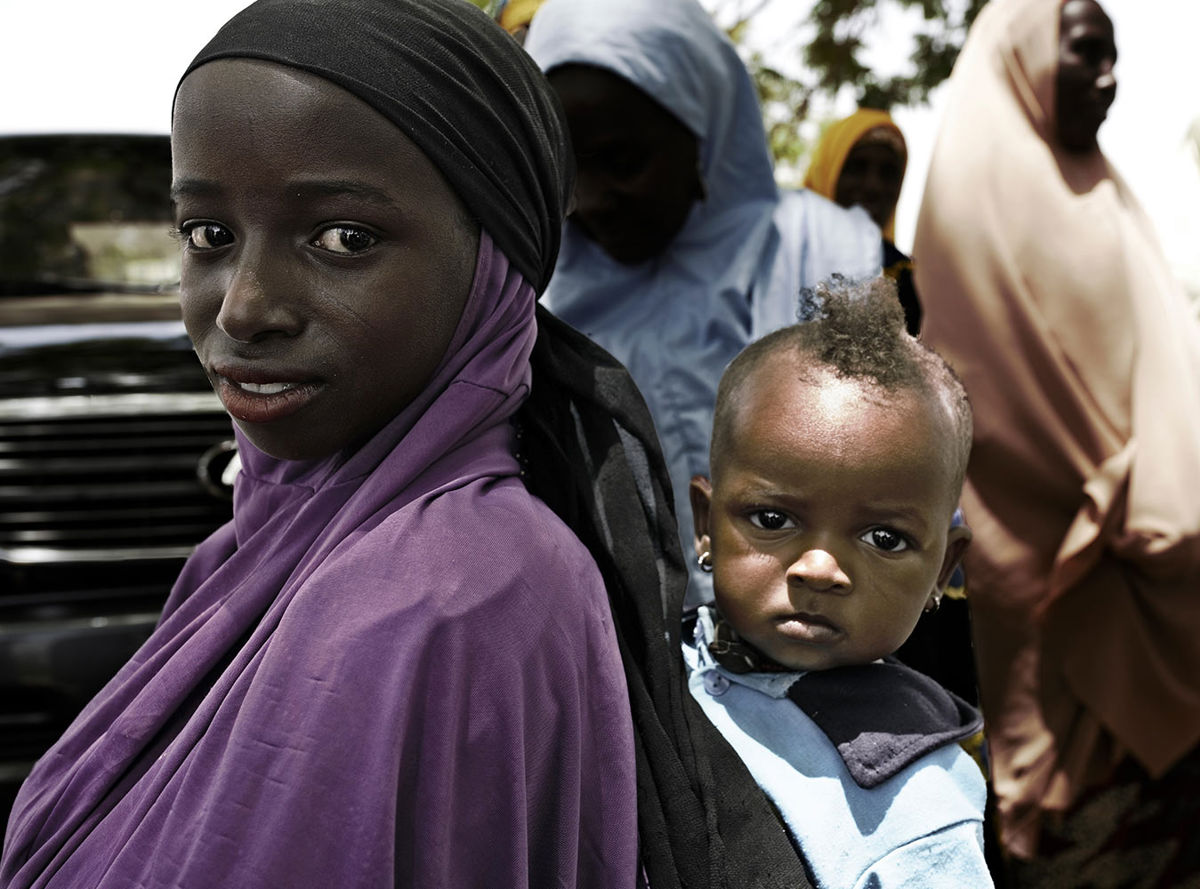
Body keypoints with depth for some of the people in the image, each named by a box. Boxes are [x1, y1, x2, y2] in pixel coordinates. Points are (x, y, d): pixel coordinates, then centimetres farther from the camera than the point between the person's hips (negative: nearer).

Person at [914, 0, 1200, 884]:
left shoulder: (1090, 189, 15)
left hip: (1124, 551, 8)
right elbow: (1015, 387, -14)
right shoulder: (983, 183, -10)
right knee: (1084, 779, -2)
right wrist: (1126, 500, -12)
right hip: (1051, 554, -8)